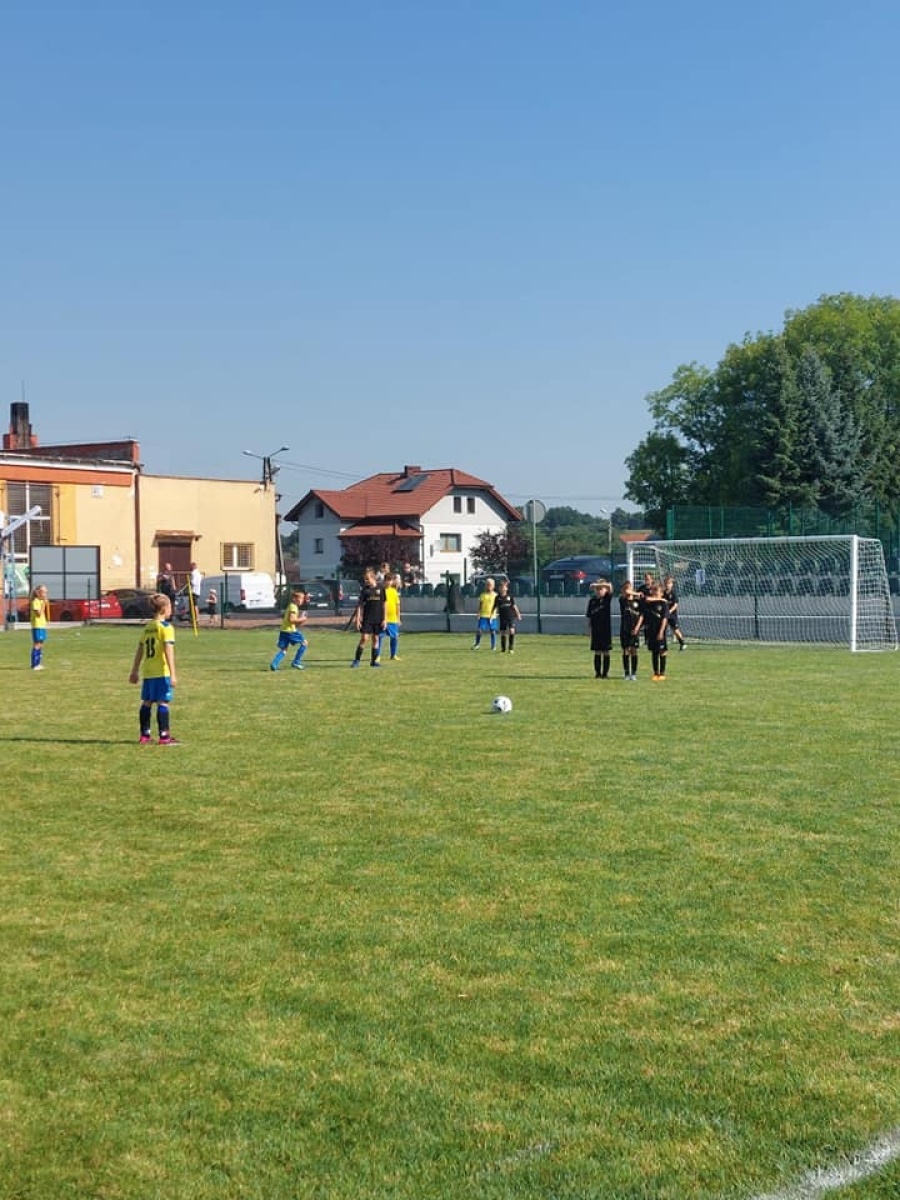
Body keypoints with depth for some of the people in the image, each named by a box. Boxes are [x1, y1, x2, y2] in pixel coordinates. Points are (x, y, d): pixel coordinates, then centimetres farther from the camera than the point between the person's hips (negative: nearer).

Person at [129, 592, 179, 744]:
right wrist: (172, 674, -19)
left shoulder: (147, 627, 13)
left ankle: (144, 735, 17)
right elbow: (169, 651, -17)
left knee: (147, 702, 12)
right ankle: (164, 736, -7)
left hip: (147, 672, 7)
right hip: (161, 672, -7)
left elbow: (139, 651, 15)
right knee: (163, 702, -6)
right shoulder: (166, 627, -9)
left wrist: (135, 671, 22)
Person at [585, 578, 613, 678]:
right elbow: (589, 616, 7)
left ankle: (605, 673, 7)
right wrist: (589, 629, 3)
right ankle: (597, 673, 11)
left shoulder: (607, 599, -1)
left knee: (606, 652, 2)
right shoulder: (592, 600, 5)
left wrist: (597, 584, -26)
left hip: (606, 629, -2)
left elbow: (610, 586, -20)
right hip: (595, 629, 2)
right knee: (597, 652, 6)